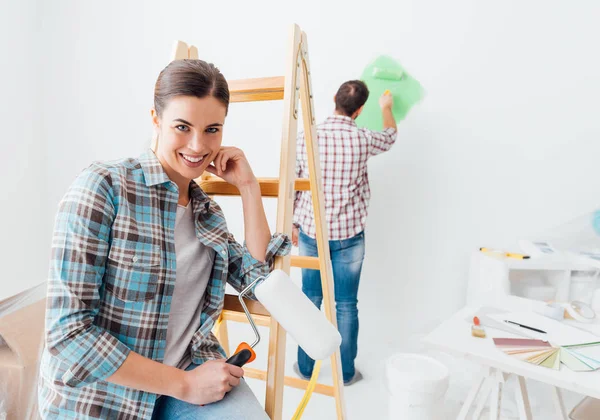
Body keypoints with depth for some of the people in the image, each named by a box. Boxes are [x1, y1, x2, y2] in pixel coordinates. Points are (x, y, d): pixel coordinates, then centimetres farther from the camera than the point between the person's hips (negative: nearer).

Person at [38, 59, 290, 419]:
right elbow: (69, 331, -17)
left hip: (191, 371, 4)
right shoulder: (103, 187, -14)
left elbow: (255, 277, 4)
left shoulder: (207, 210, 6)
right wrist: (185, 384, -16)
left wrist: (248, 187, -2)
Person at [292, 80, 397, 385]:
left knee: (310, 301, 14)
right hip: (348, 236, -1)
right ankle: (346, 372, 26)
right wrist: (386, 107, 35)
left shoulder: (306, 138, -7)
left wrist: (293, 224, 13)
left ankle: (305, 367, 29)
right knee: (346, 305, 11)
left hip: (310, 233, 2)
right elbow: (390, 137, 15)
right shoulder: (363, 140, -9)